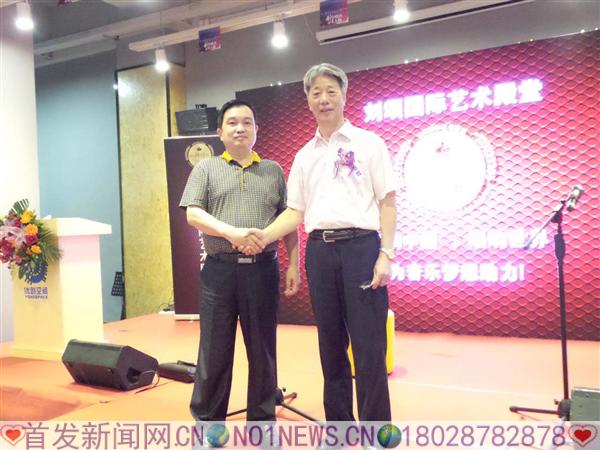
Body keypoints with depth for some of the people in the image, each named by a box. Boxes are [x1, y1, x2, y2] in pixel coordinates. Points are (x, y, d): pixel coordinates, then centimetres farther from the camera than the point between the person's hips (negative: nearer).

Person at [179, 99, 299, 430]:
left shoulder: (274, 171, 13)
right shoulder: (206, 169, 8)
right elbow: (193, 214, -4)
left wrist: (294, 265, 1)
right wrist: (231, 232, -19)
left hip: (262, 269, 1)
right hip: (219, 269, -1)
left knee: (262, 349, 9)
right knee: (214, 350, 6)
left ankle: (262, 420, 23)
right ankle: (206, 419, 22)